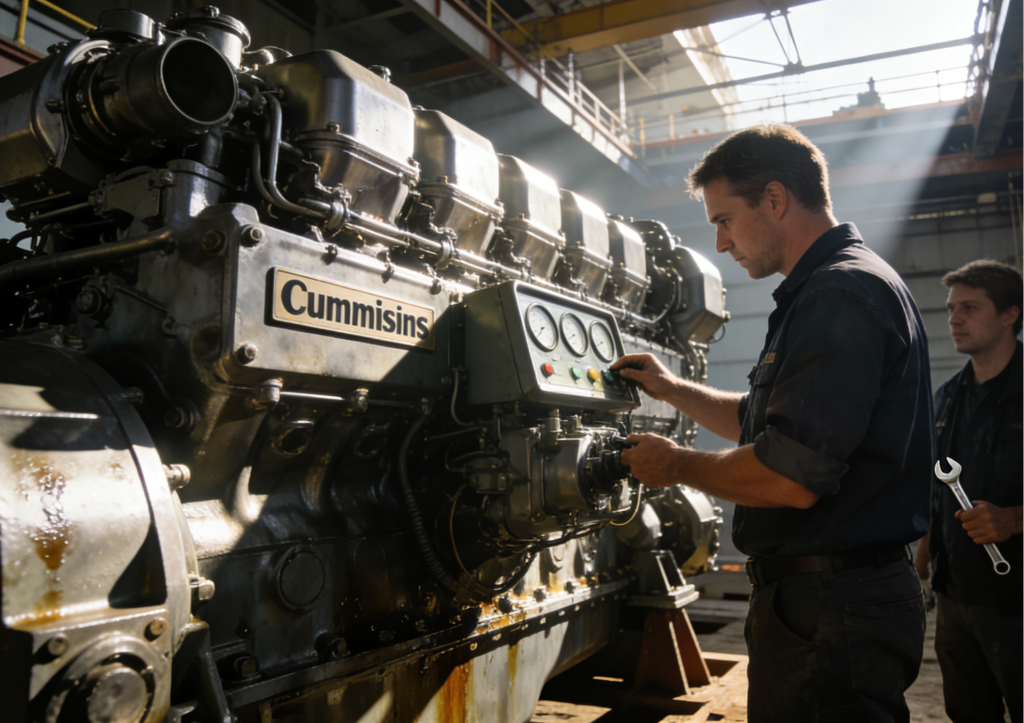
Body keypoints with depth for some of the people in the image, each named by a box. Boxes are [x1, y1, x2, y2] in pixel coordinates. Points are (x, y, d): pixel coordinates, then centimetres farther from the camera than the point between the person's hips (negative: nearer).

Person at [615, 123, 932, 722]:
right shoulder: (845, 285, 18)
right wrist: (673, 390, 21)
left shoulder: (841, 292, -19)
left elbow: (790, 479, -27)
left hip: (831, 606, -11)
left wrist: (675, 464, -12)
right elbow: (764, 422, 27)